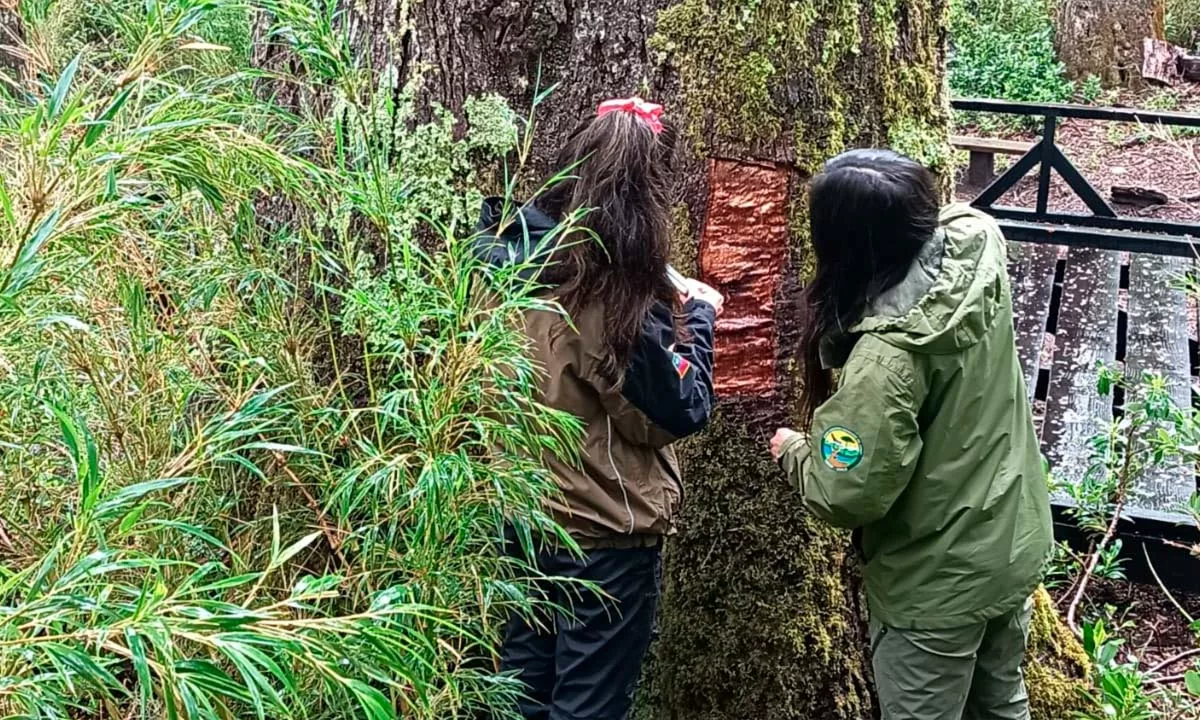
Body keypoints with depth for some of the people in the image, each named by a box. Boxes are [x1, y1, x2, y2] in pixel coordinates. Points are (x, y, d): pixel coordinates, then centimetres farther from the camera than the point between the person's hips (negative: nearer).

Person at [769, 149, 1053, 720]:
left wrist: (795, 451, -10)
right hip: (1016, 546, 8)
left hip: (939, 585, -7)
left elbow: (849, 495, -28)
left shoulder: (887, 356, -34)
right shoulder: (977, 244, -13)